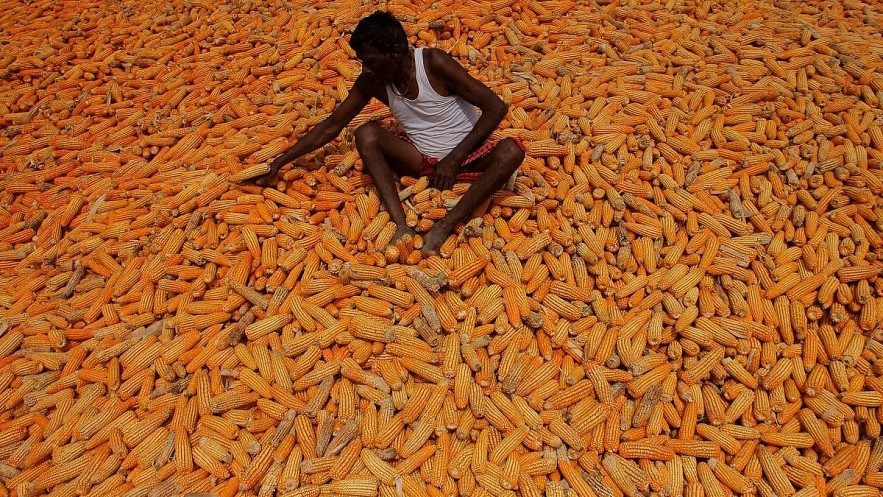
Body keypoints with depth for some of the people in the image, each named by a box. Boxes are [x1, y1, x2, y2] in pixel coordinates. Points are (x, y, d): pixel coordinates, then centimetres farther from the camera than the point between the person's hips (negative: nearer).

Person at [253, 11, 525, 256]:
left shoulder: (434, 63, -21)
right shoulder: (371, 82, -8)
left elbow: (496, 107, -21)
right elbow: (331, 126, 1)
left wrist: (455, 158, -26)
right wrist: (280, 161, -1)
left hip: (466, 154, -2)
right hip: (421, 158, 3)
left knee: (511, 151, -34)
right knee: (366, 133, -23)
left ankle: (444, 227, -38)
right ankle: (402, 226, -35)